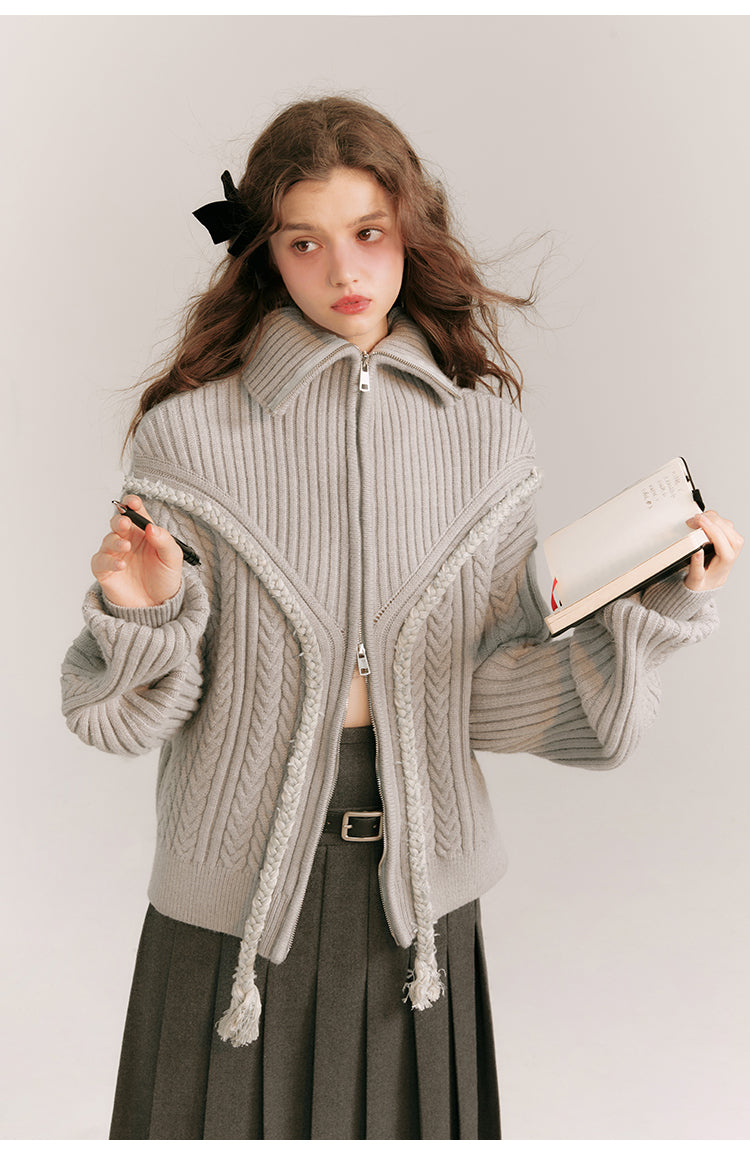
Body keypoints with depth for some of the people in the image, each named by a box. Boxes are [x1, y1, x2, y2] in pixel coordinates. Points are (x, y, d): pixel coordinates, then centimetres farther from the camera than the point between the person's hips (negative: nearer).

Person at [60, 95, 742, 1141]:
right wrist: (140, 616, -25)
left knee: (403, 1118, 19)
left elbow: (497, 686, -2)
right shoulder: (189, 435, -8)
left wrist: (659, 606, -12)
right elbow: (140, 706, -5)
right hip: (243, 874, -1)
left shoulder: (485, 434, -1)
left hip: (417, 871, 2)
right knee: (241, 1113, 15)